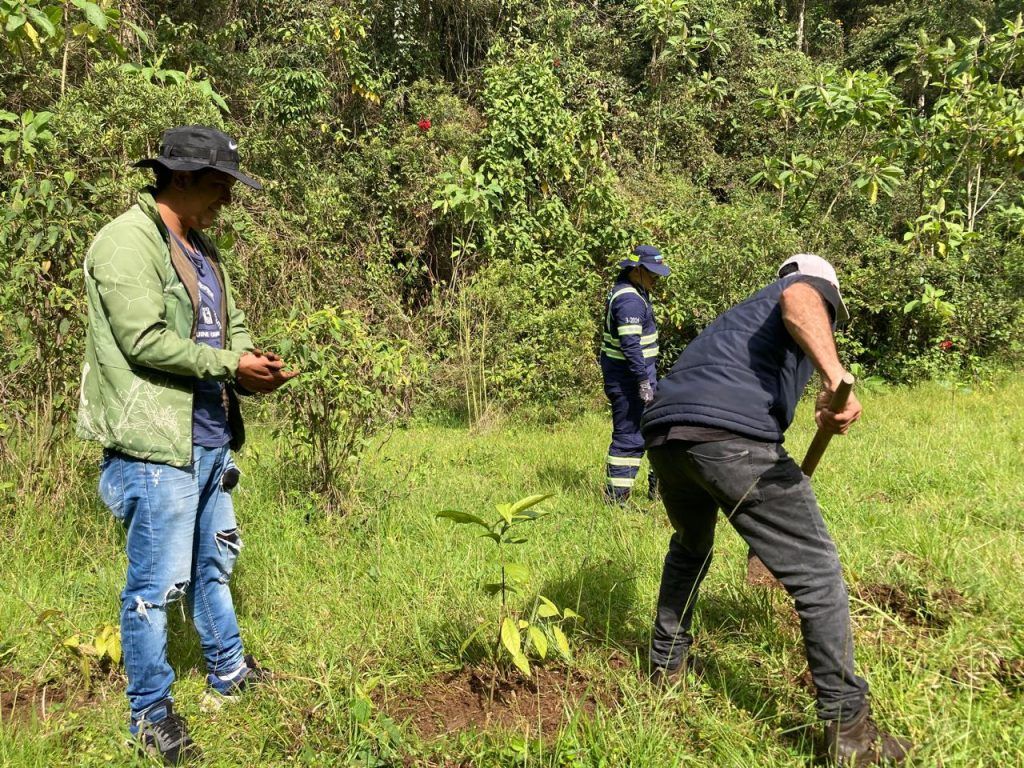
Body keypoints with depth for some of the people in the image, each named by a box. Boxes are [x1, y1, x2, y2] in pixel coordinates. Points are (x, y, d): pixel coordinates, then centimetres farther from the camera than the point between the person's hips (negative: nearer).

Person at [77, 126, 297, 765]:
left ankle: (230, 676, 40)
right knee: (157, 584, 1)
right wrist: (232, 366, -17)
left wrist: (254, 368, 0)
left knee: (215, 565, 22)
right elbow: (143, 339, -22)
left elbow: (232, 325, 21)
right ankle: (151, 715, 17)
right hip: (155, 447, -9)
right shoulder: (127, 242, -13)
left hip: (210, 441, 9)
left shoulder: (202, 250, 15)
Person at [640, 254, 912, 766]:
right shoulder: (815, 289, 20)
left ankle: (665, 664, 45)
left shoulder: (742, 313, 40)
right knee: (816, 572, 2)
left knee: (689, 549, 34)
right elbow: (796, 298, -9)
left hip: (662, 431, 8)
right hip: (732, 434, -8)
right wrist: (836, 376, -24)